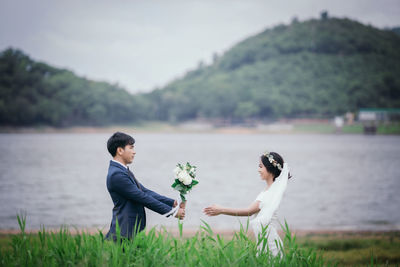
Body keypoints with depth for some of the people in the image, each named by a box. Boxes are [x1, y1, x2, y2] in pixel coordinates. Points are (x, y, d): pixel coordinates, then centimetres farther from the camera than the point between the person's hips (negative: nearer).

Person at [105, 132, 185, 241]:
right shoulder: (116, 174, -17)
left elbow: (145, 191, 13)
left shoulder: (123, 171, 16)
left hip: (132, 231, 10)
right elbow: (142, 198, -17)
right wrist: (171, 211, -12)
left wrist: (173, 203, 4)